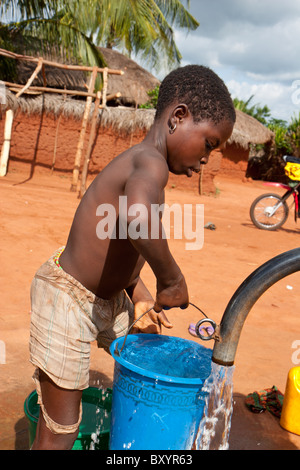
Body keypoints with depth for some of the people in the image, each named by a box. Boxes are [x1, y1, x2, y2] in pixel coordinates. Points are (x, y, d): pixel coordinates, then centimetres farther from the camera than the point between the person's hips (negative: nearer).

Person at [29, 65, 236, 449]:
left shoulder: (140, 164, 7)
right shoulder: (151, 162, -24)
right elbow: (135, 218, -49)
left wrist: (141, 297, 10)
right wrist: (170, 278, -32)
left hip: (109, 299, 10)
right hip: (66, 301, -10)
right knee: (59, 433, 2)